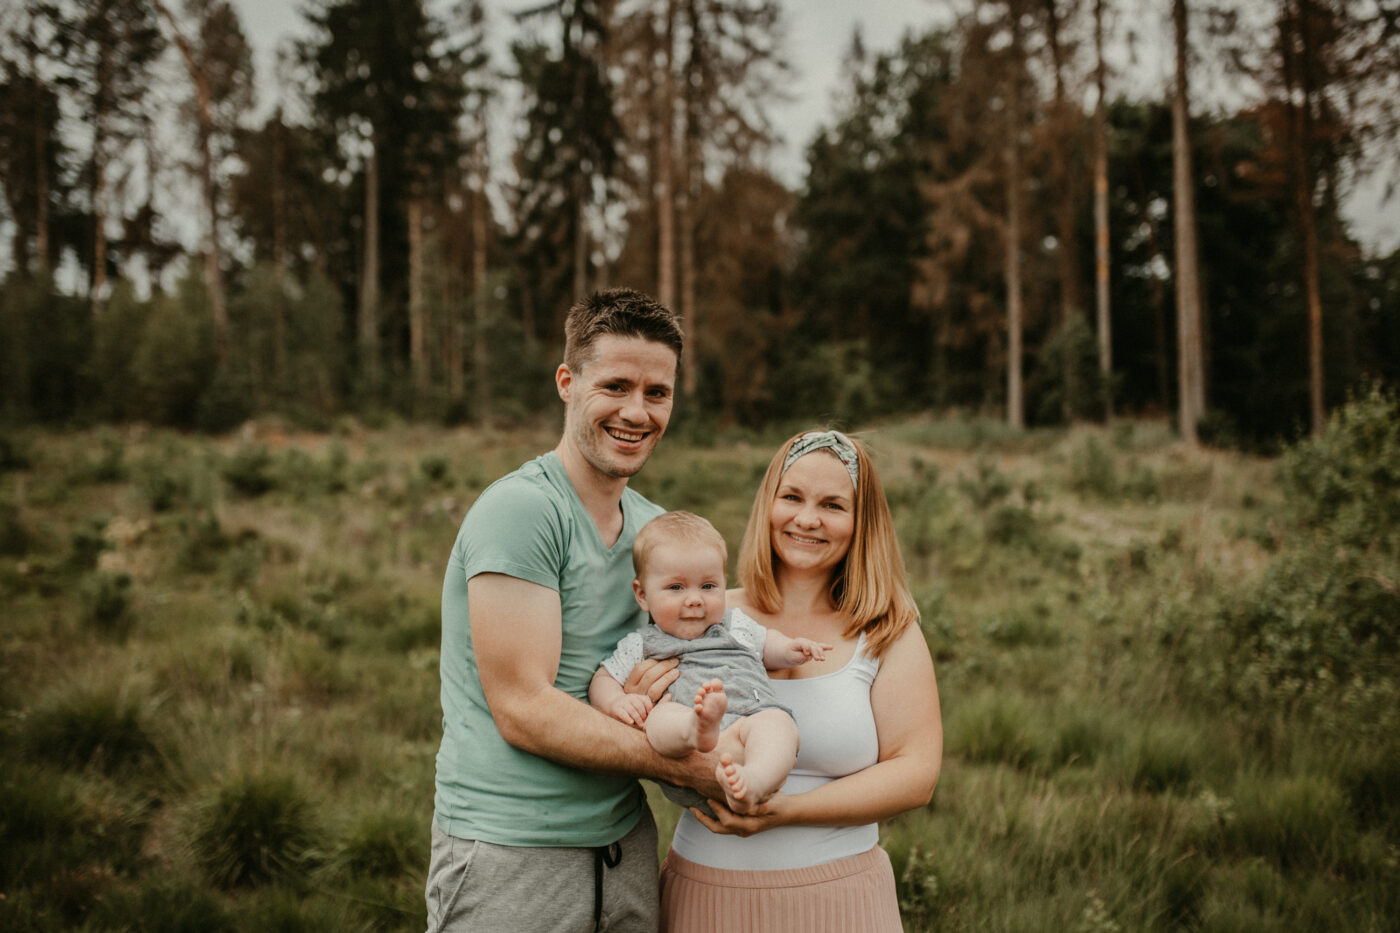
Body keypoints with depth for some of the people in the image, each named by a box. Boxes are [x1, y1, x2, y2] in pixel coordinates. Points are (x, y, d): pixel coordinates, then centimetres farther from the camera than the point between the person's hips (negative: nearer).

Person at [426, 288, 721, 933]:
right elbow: (523, 710, -20)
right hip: (510, 854, -7)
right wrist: (692, 766, -21)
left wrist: (677, 676, -8)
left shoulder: (655, 525, 9)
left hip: (624, 844, 7)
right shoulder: (521, 510, -16)